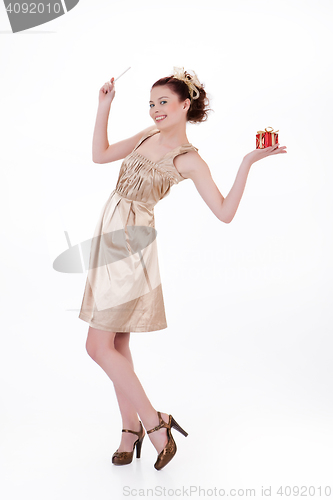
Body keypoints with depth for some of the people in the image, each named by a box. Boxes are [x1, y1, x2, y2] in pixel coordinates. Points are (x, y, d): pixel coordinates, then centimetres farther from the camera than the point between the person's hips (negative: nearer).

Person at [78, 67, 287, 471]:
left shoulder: (189, 160, -9)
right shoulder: (148, 135, 12)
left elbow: (225, 213, -13)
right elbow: (100, 155, 18)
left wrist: (247, 163, -20)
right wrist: (104, 105, 14)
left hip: (131, 244, -8)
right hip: (110, 237, 8)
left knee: (98, 347, -6)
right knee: (116, 346, 11)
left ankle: (153, 422, 7)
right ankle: (131, 429, 25)